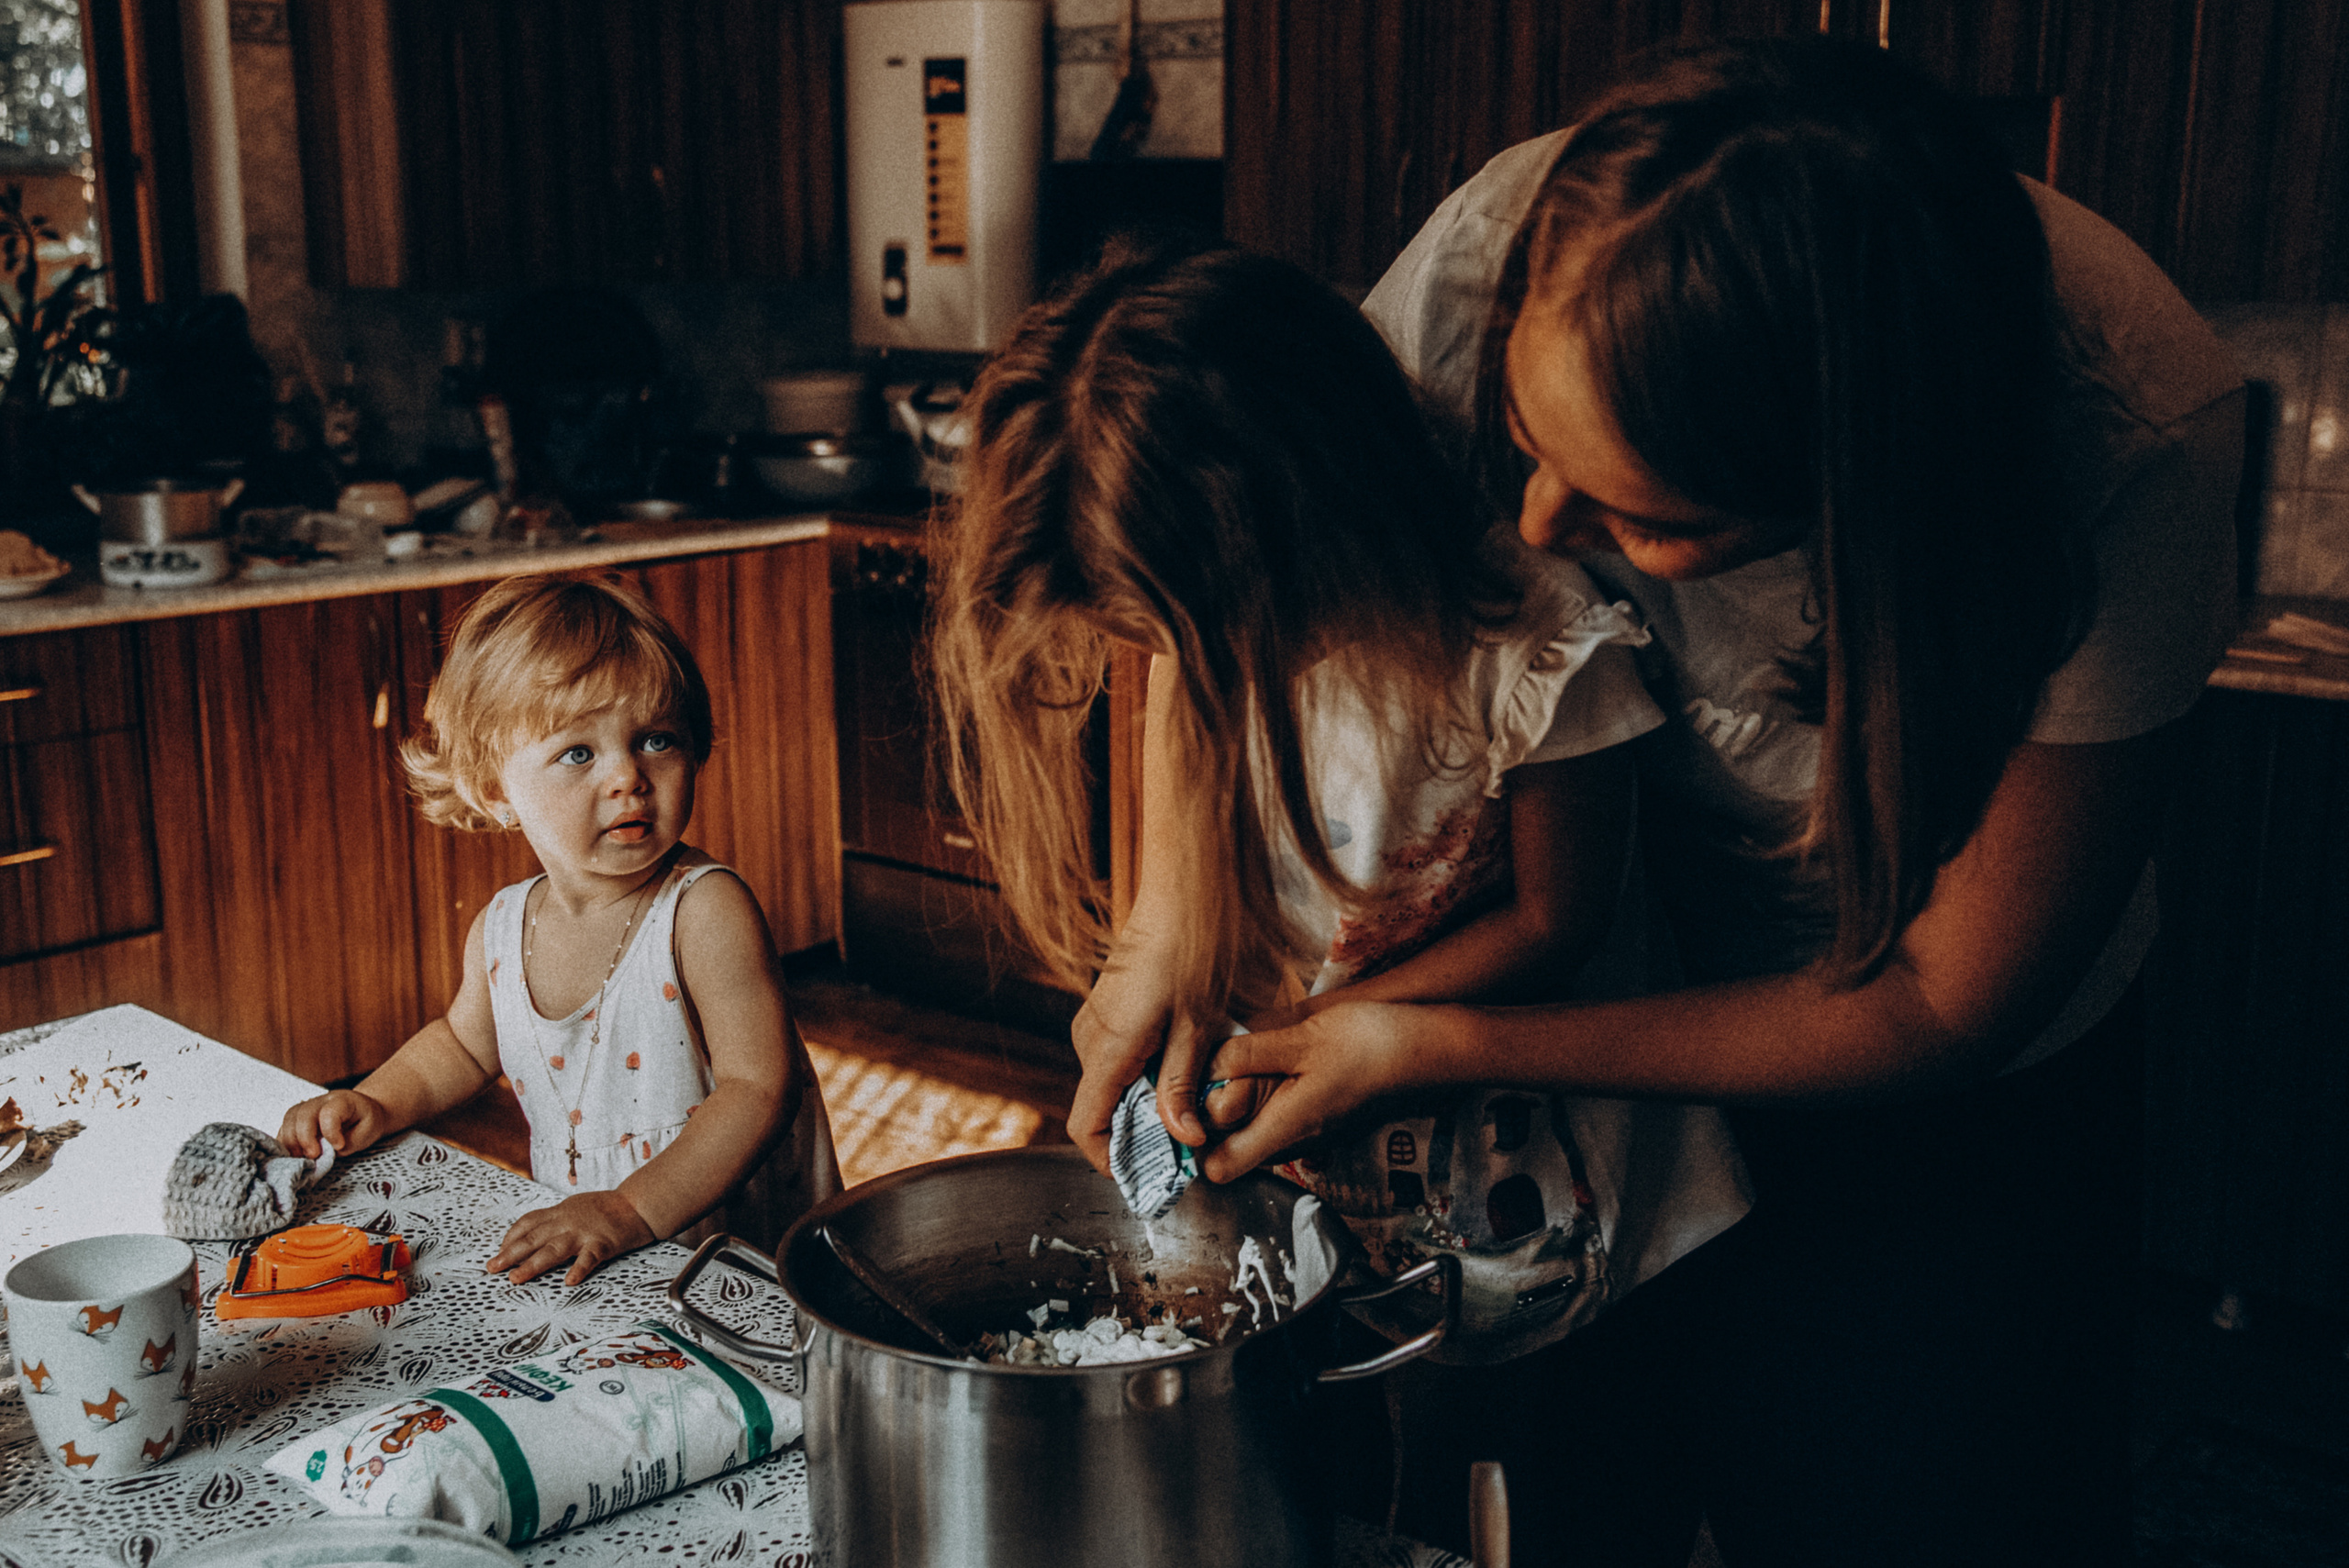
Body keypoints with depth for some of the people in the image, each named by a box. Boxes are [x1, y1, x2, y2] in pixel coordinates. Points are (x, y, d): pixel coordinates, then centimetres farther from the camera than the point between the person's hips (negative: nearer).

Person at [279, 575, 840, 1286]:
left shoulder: (706, 911, -16)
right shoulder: (499, 928, 3)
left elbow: (760, 1090, -23)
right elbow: (465, 1042, 26)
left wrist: (632, 1212, -31)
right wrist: (376, 1103, 10)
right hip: (577, 1261, 4)